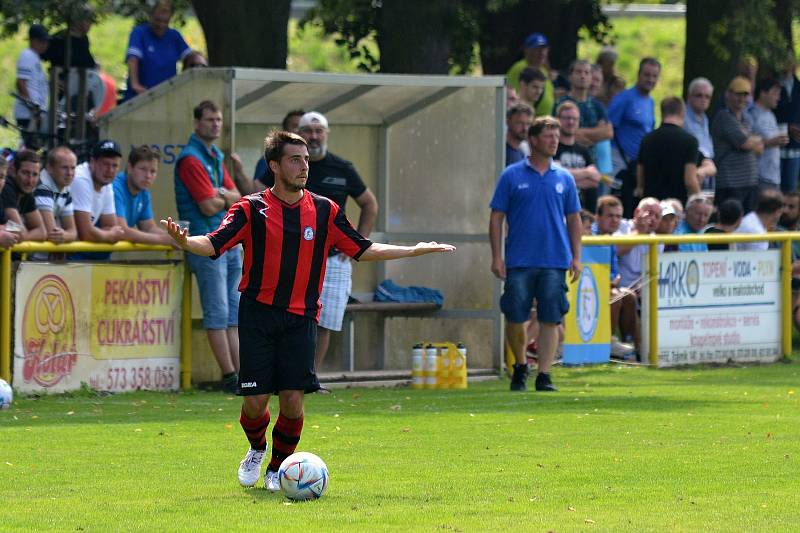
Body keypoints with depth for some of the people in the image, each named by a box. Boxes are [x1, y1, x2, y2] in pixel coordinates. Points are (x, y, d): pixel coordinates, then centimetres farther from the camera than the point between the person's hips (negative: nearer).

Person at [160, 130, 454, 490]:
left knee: (293, 402, -8)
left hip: (300, 318, 2)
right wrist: (184, 241, -31)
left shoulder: (324, 211, 6)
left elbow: (362, 250, 14)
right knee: (255, 402, -4)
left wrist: (415, 250, 10)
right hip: (258, 315, -2)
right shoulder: (252, 209, -2)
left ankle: (279, 467, 16)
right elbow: (213, 245, -10)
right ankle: (257, 450, 30)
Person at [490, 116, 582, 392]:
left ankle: (544, 374, 2)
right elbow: (496, 217, 3)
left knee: (550, 320, -3)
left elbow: (574, 219, 13)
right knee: (515, 318, -1)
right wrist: (496, 257, -4)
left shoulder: (564, 178, 9)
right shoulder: (512, 176, 2)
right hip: (519, 262, -1)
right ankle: (520, 366, 21)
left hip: (554, 262, 1)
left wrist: (576, 257, 5)